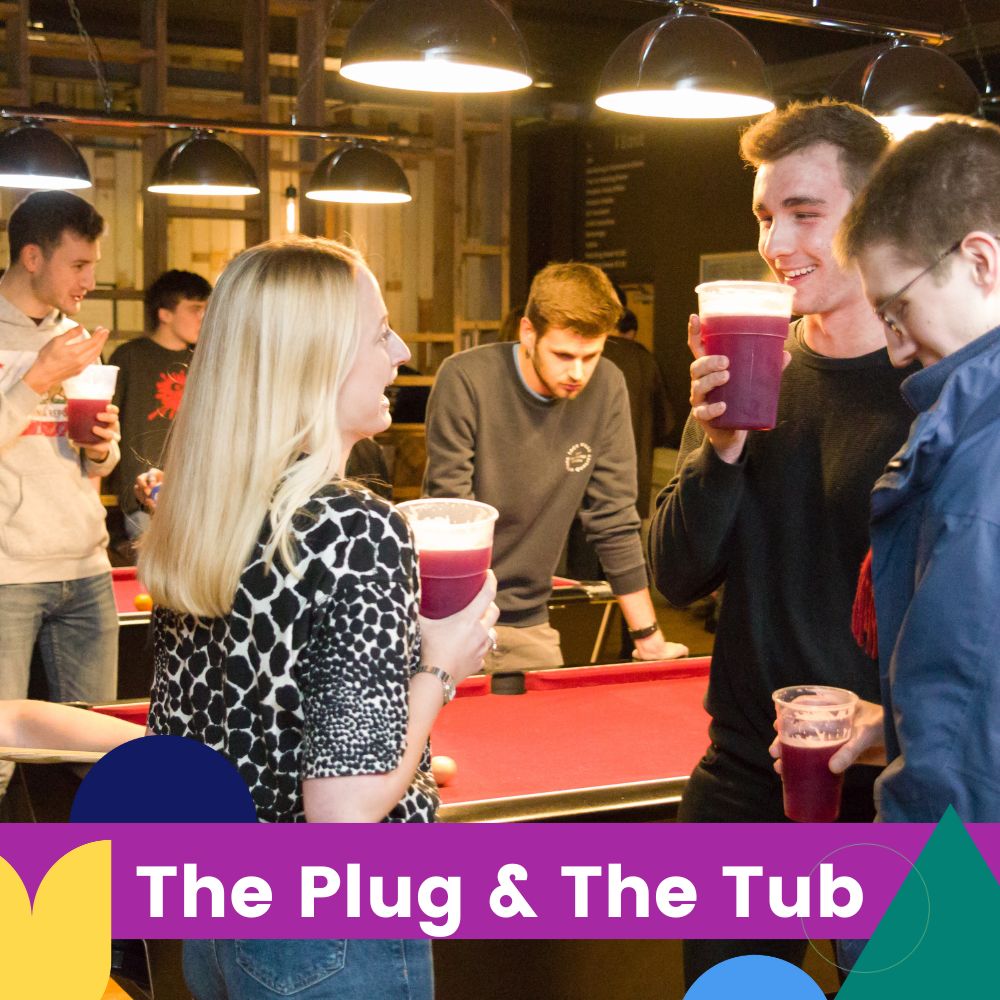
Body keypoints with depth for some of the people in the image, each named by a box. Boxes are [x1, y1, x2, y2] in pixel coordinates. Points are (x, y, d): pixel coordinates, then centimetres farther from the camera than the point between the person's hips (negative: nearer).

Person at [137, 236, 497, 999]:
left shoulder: (189, 518, -1)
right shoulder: (361, 529, -23)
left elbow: (175, 737, 8)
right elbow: (344, 811, -26)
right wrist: (440, 670, -13)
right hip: (333, 939, -6)